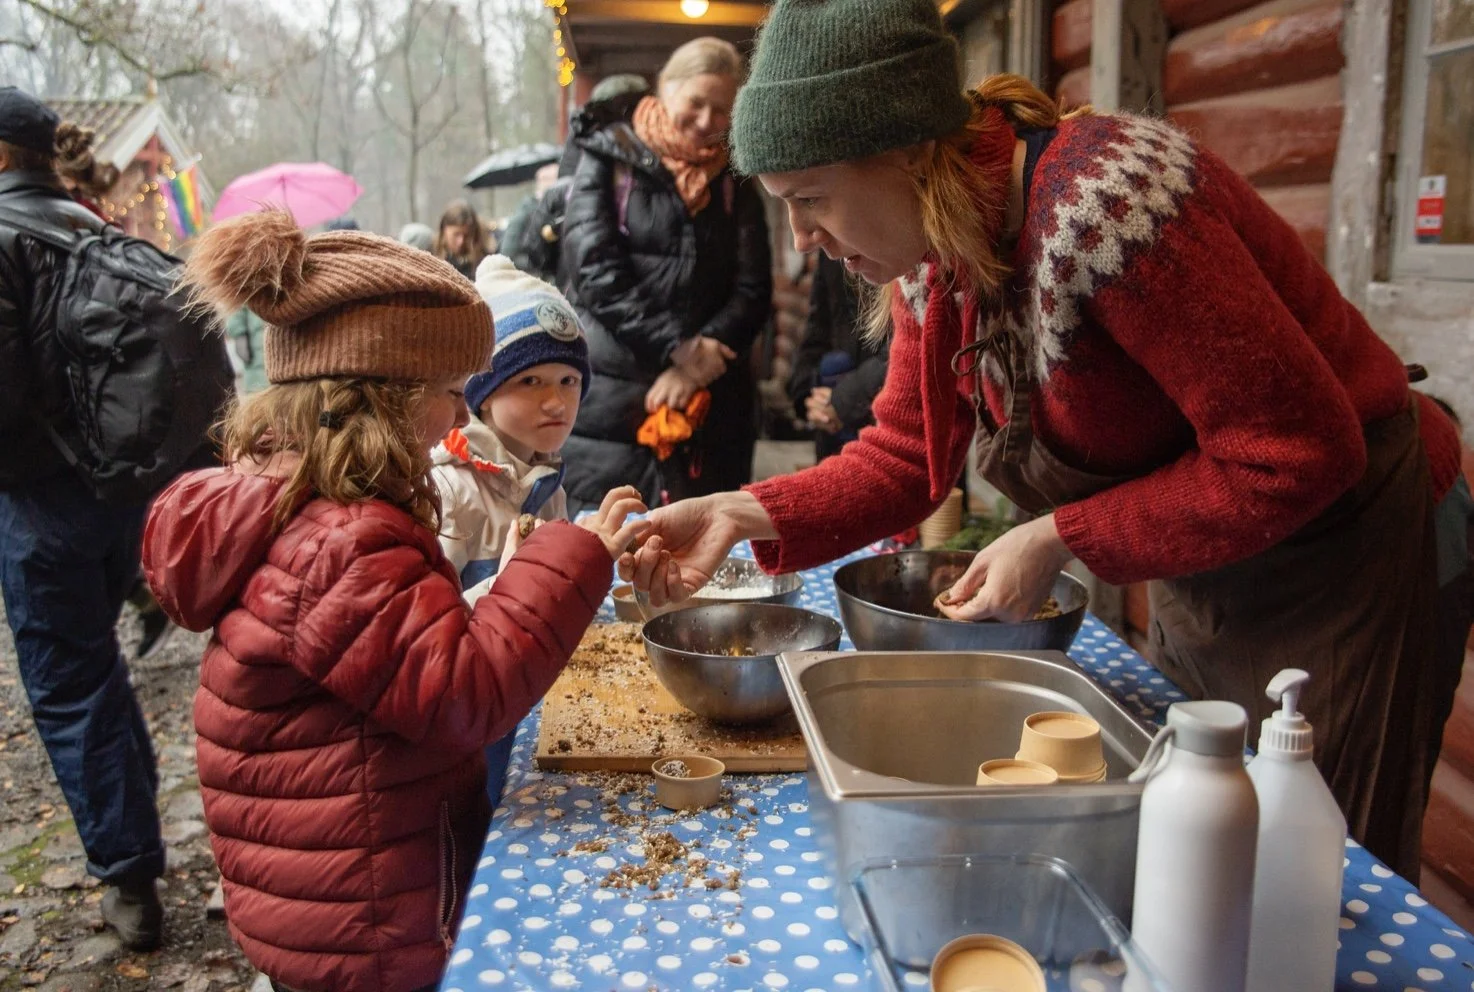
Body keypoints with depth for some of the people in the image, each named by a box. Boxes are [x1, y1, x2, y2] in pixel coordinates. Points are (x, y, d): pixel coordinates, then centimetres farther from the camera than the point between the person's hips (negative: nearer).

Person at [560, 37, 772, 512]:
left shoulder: (735, 184, 12)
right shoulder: (610, 159, 3)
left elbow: (753, 290, 4)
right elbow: (592, 268, -9)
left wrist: (695, 365, -12)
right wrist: (676, 347, -14)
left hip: (708, 405, 3)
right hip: (607, 400, -3)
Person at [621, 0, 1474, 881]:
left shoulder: (1101, 203, -33)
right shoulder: (927, 254, -6)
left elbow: (1297, 455, -28)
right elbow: (905, 458, 0)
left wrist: (1058, 541, -26)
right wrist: (747, 515, -14)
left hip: (1345, 567, -7)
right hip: (1199, 584, 8)